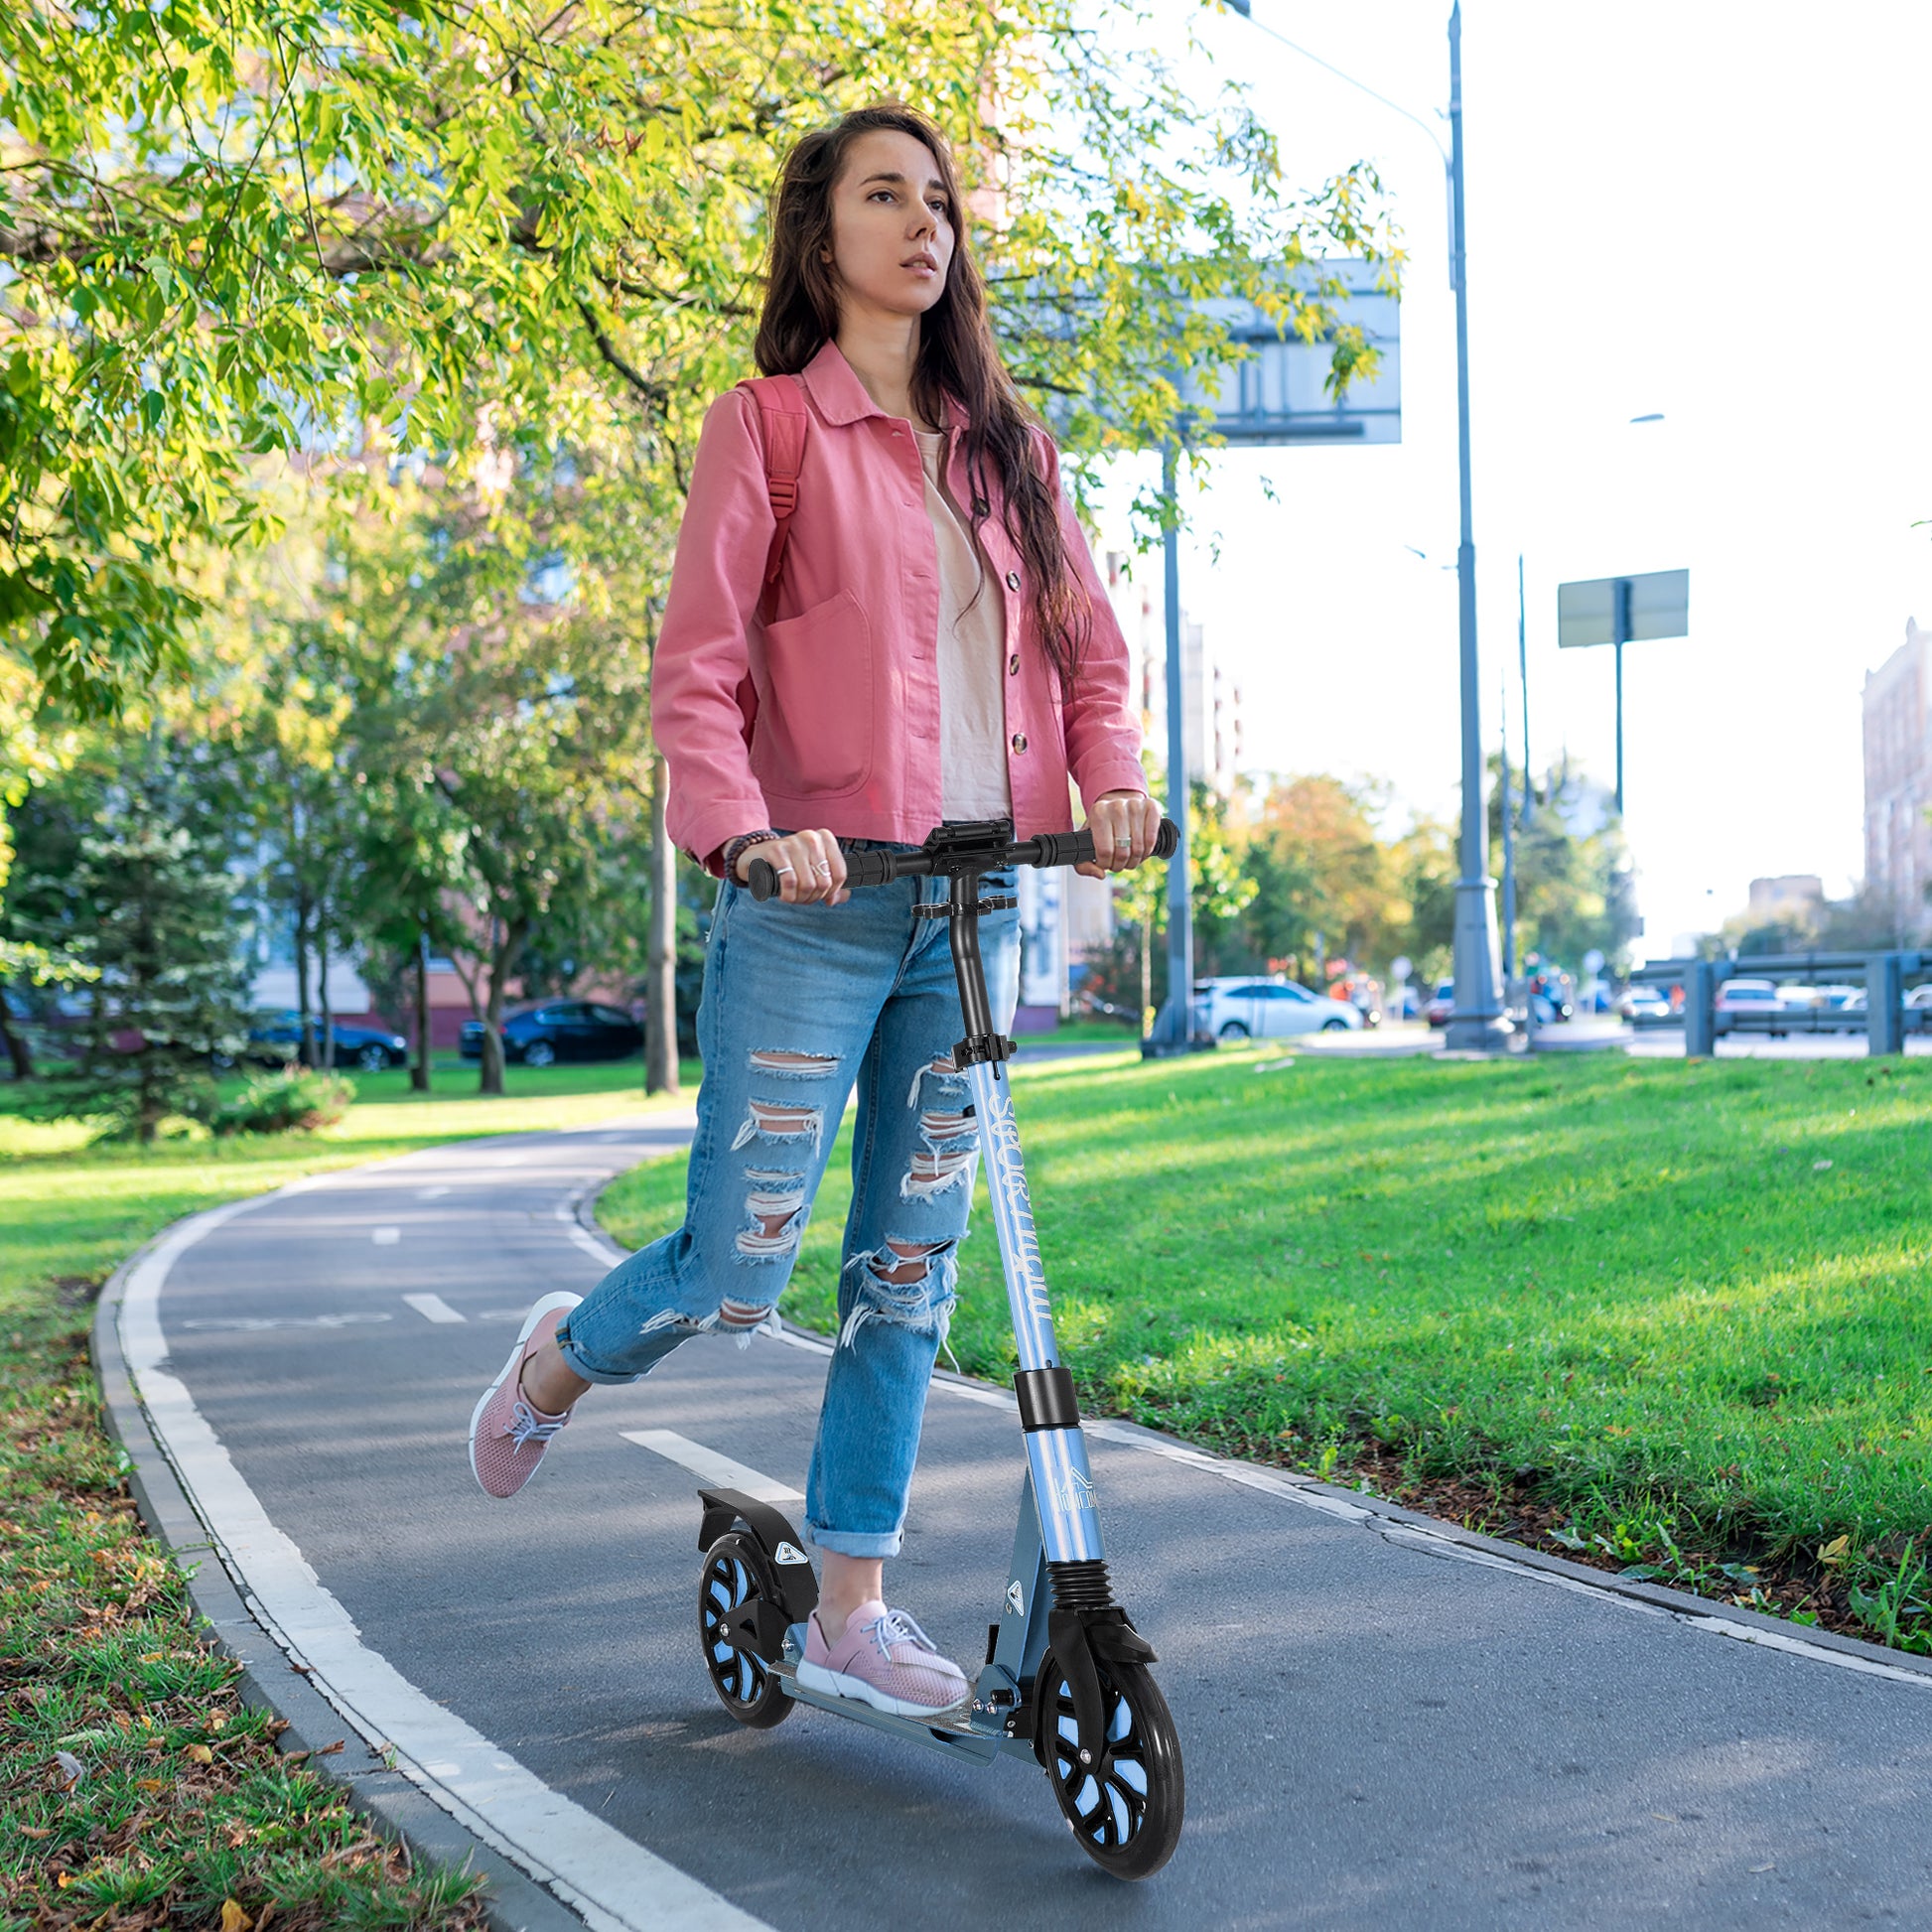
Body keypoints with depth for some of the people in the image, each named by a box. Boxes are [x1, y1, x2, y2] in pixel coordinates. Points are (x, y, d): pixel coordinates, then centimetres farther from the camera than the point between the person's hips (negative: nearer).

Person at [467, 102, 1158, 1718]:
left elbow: (1088, 642, 15)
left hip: (976, 906, 5)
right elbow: (696, 670, -7)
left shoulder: (1004, 442, 15)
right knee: (739, 1276, -2)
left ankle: (851, 1610, 19)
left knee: (911, 1271, 8)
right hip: (815, 909, -5)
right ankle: (561, 1359, 32)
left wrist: (1111, 782, -3)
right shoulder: (767, 426, -1)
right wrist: (743, 830, -23)